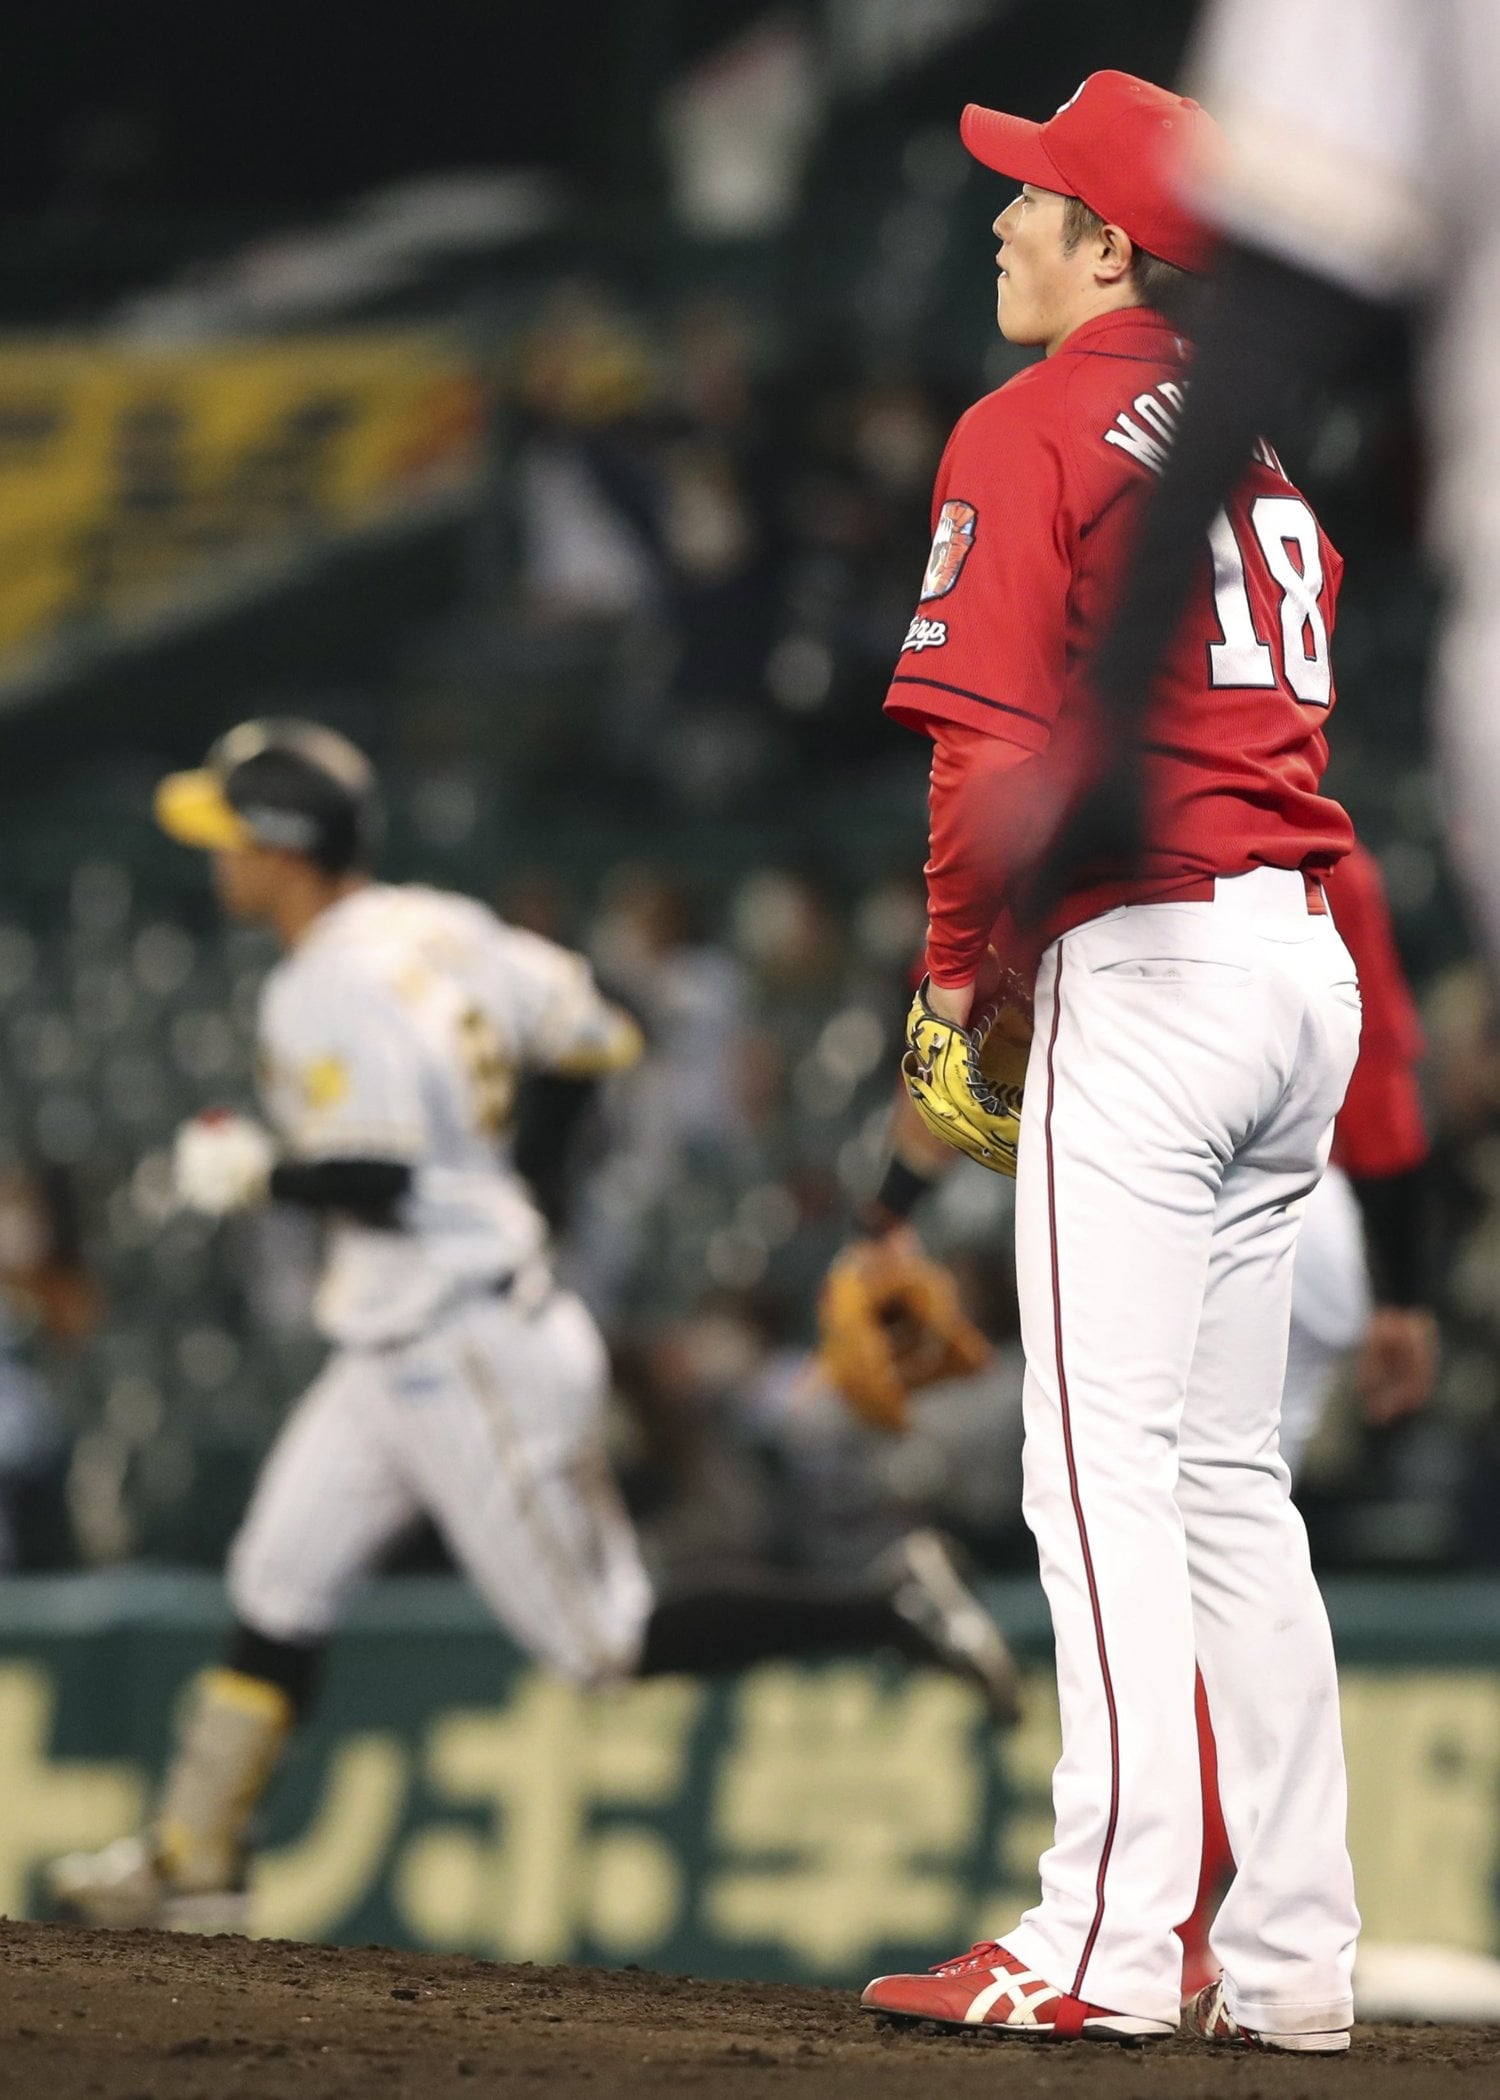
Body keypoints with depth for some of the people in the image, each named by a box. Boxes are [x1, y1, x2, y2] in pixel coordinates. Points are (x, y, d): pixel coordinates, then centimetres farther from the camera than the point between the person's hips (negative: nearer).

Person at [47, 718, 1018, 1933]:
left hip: (472, 1363, -10)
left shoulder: (333, 988, -20)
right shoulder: (439, 928, 7)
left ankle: (888, 1613, -2)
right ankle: (194, 1867, 19)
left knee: (610, 1642, -3)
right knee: (279, 1592, 13)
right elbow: (602, 1038, 10)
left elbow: (387, 1185, -27)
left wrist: (254, 1171, -13)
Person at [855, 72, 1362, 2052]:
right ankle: (1291, 1953, 11)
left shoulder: (1032, 433, -6)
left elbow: (994, 739, -15)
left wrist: (955, 984, -7)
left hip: (1150, 964, -8)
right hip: (1309, 961, 8)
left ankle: (1108, 1941, -13)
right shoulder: (1253, 444, 19)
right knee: (1232, 1476, 12)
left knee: (1104, 1468, -9)